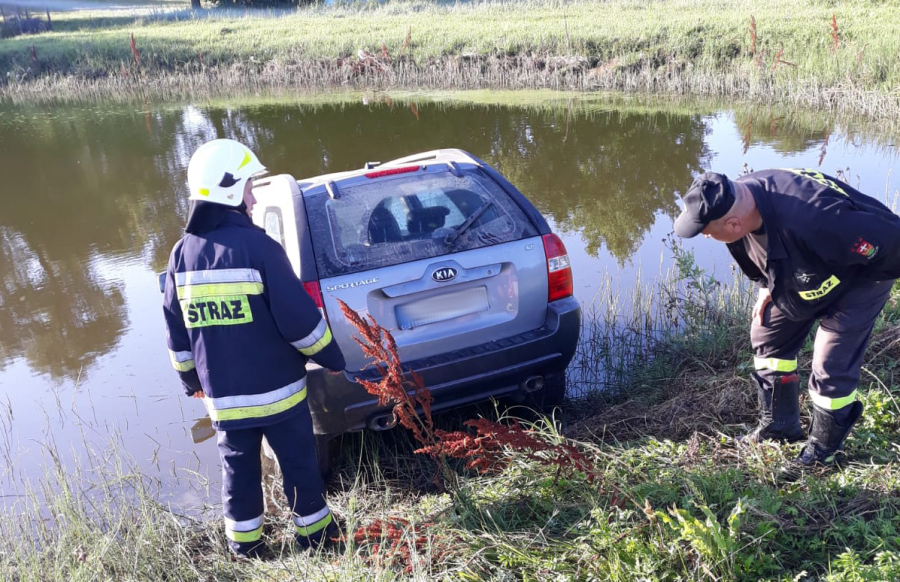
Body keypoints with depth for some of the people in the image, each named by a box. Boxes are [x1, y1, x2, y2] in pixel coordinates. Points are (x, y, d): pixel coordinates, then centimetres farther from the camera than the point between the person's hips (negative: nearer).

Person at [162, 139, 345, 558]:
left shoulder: (183, 253, 1)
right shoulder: (258, 246, -17)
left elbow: (176, 330, 9)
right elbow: (300, 318, -17)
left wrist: (191, 380, 22)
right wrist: (332, 358, -2)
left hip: (223, 395, 5)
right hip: (277, 390, -4)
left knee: (238, 470, 18)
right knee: (298, 465, 12)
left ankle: (244, 544, 31)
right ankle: (315, 534, 26)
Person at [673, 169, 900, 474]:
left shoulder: (813, 221, -48)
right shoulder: (737, 200, -23)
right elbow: (760, 253, 2)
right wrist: (767, 285, 4)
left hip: (862, 274, -7)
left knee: (831, 366, -7)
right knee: (768, 337, 10)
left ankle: (823, 448, 19)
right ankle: (779, 426, 29)